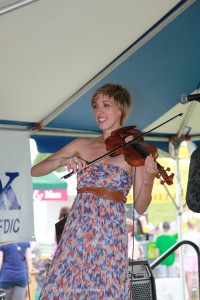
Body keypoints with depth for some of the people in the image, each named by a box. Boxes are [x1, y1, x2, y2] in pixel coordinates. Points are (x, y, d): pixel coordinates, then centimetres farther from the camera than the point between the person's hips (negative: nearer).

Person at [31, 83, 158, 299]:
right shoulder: (82, 145, 11)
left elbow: (140, 207, 0)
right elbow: (35, 171, 9)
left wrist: (148, 180, -19)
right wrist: (62, 161, -9)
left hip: (111, 234, -2)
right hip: (77, 231, 3)